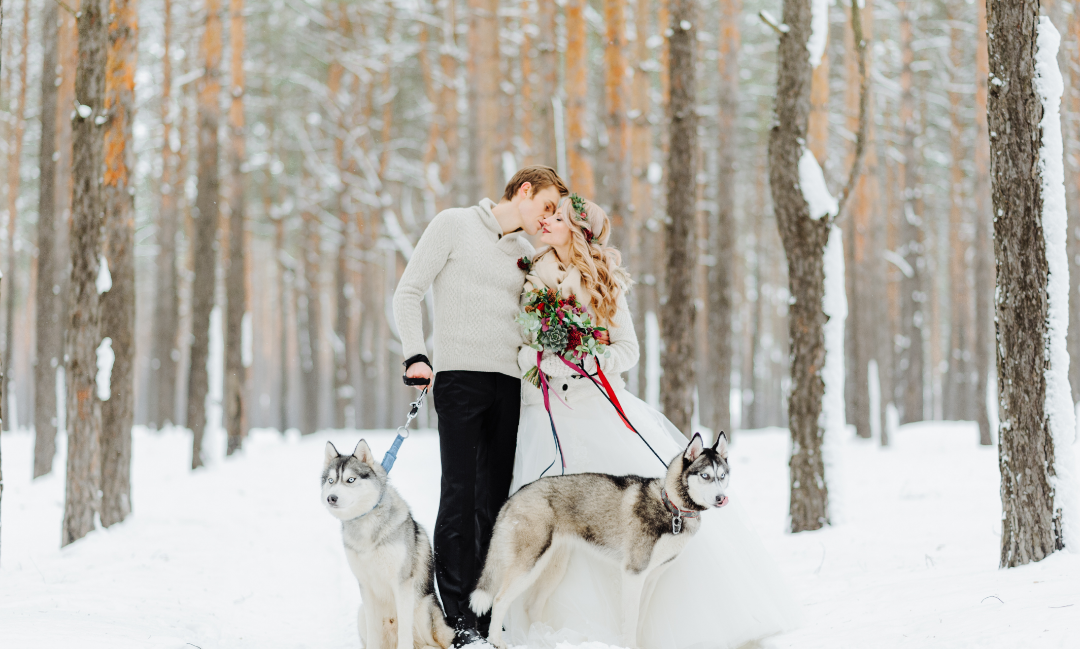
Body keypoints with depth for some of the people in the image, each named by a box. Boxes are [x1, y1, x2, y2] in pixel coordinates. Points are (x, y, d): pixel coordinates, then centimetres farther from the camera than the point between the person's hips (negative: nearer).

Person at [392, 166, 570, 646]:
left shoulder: (527, 252, 19)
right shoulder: (455, 225, 2)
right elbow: (408, 292, -1)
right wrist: (415, 355, -13)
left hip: (510, 381, 5)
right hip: (460, 375, -5)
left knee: (497, 497, 3)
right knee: (460, 491, -9)